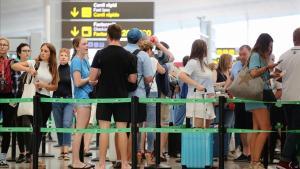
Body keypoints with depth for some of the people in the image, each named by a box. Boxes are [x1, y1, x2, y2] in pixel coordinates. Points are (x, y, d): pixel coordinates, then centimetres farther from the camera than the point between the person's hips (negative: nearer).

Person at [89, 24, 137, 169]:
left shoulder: (100, 54, -7)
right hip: (122, 97, 1)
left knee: (104, 130, 2)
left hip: (104, 96, -1)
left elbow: (92, 78, -8)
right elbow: (133, 79, 0)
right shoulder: (128, 56, -3)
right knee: (122, 130, 5)